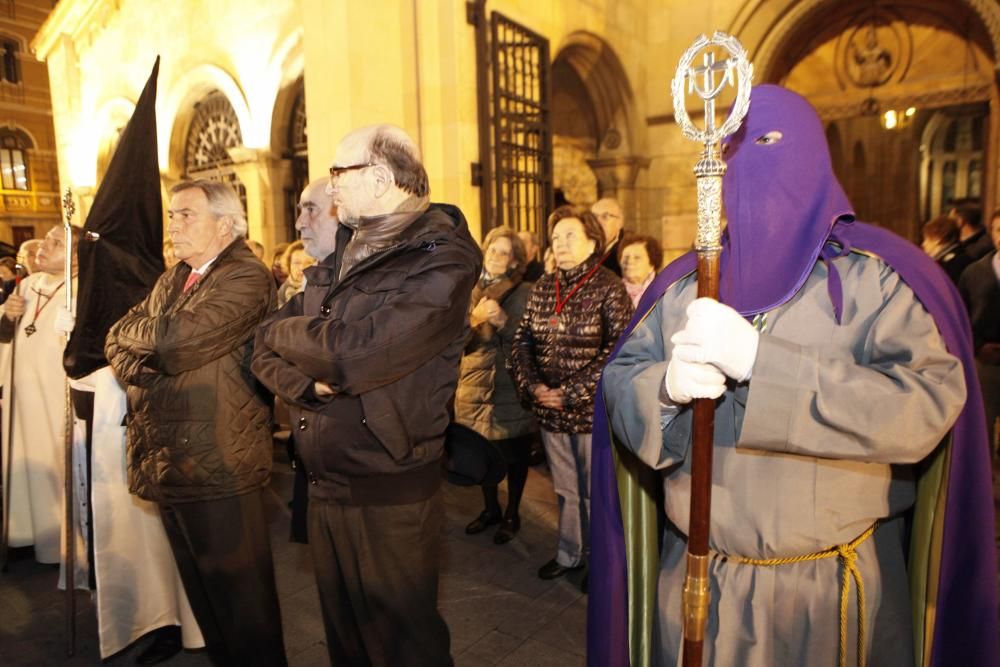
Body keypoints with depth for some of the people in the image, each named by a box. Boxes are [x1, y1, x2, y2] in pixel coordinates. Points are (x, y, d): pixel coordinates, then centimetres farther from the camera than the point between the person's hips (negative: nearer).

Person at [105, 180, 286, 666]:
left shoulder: (246, 277, -13)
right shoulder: (171, 280, 16)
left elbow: (179, 338, -25)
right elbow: (116, 340, 12)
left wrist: (130, 330, -5)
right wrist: (138, 369, -10)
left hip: (217, 464, -8)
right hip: (166, 459, 9)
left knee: (239, 596, 5)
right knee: (201, 590, 21)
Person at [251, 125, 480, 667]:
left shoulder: (441, 259, -16)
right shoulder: (338, 257, 9)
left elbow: (356, 353, -28)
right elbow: (265, 349, 6)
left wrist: (285, 331, -9)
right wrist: (306, 381, -16)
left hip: (390, 495, -7)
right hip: (324, 486, 7)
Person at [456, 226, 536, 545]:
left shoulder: (526, 292, -2)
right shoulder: (470, 291, 8)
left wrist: (504, 321, -22)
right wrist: (474, 320, -20)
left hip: (513, 387, -3)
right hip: (476, 385, 3)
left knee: (515, 454, 6)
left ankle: (512, 514, 27)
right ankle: (491, 508, 33)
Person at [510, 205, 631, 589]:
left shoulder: (609, 288, -9)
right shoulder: (543, 288, 8)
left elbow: (618, 351, -16)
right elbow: (522, 340, 8)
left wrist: (571, 393, -18)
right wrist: (532, 386, -8)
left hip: (592, 410, -5)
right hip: (549, 411, 5)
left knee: (594, 492, 9)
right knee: (565, 489, 18)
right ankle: (569, 554, 36)